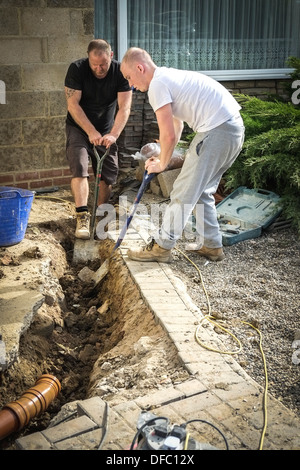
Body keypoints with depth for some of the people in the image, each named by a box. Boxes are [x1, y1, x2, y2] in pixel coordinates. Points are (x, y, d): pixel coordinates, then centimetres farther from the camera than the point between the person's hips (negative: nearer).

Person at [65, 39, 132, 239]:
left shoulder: (120, 72, -15)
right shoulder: (77, 69, -18)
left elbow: (124, 107, -20)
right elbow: (73, 104, -21)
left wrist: (113, 134, -34)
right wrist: (91, 132, -28)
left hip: (106, 130, 2)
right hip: (79, 127, -2)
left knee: (109, 173, 2)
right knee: (79, 168, -18)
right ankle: (83, 216, -19)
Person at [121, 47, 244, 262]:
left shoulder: (157, 85, -9)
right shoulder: (169, 76, 23)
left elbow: (169, 135, -13)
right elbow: (177, 126, 31)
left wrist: (162, 164, 4)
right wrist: (161, 157, 27)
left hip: (217, 130, -10)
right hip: (235, 127, 10)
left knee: (185, 192, -1)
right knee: (202, 191, 19)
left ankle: (161, 247, 9)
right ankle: (212, 246, 26)